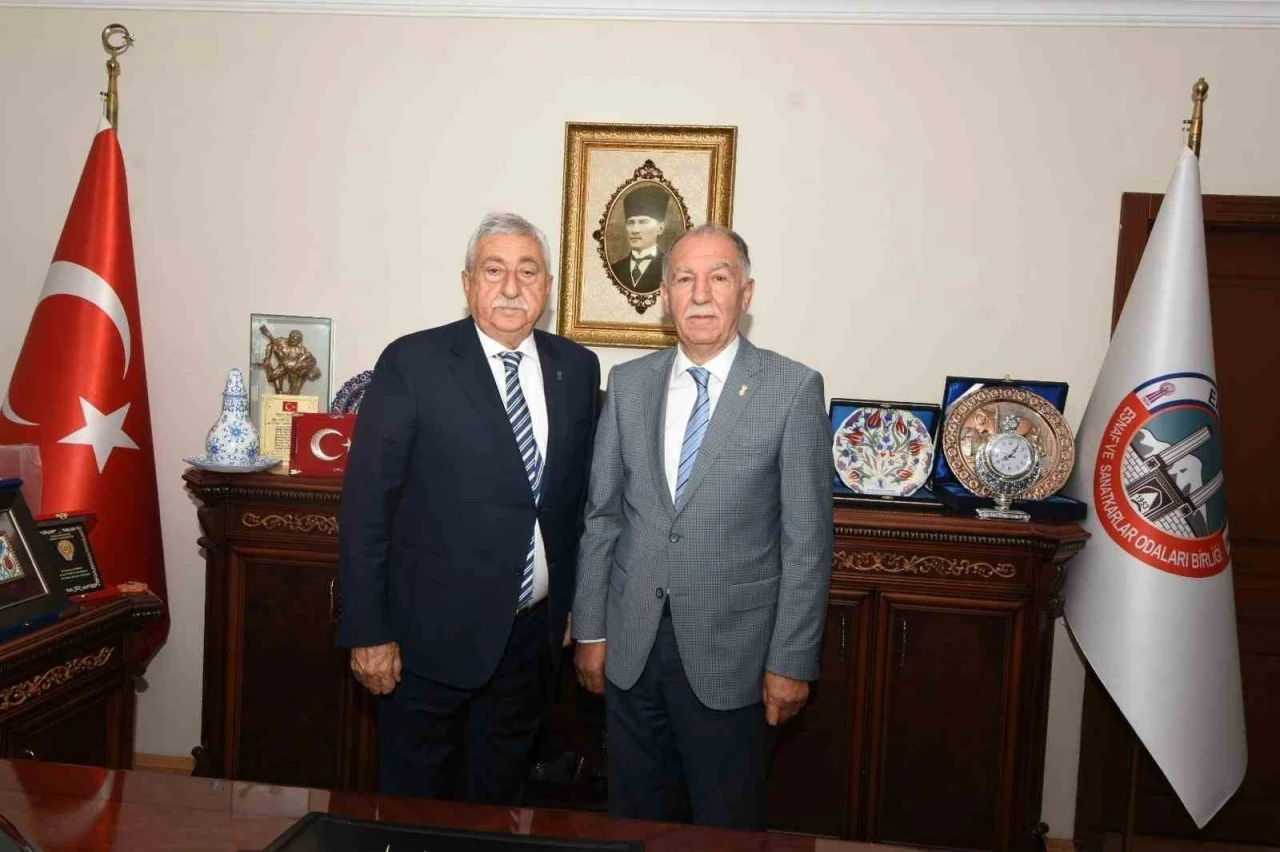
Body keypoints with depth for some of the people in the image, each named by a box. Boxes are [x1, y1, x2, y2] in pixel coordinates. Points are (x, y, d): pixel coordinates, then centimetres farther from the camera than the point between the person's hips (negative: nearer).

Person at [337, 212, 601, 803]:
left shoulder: (577, 368, 2)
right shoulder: (412, 363, -11)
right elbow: (365, 503, -10)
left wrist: (573, 603, 11)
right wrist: (367, 631, -11)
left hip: (533, 632, 4)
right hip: (432, 633, -3)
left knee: (498, 796, 21)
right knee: (415, 801, 15)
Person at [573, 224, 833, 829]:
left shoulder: (793, 388, -8)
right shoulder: (628, 383, 3)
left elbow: (806, 537, -8)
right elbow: (601, 514, 6)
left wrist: (792, 661, -8)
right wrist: (590, 629, 6)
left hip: (730, 652, -3)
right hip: (631, 646, 3)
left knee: (727, 827, 14)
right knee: (636, 820, 18)